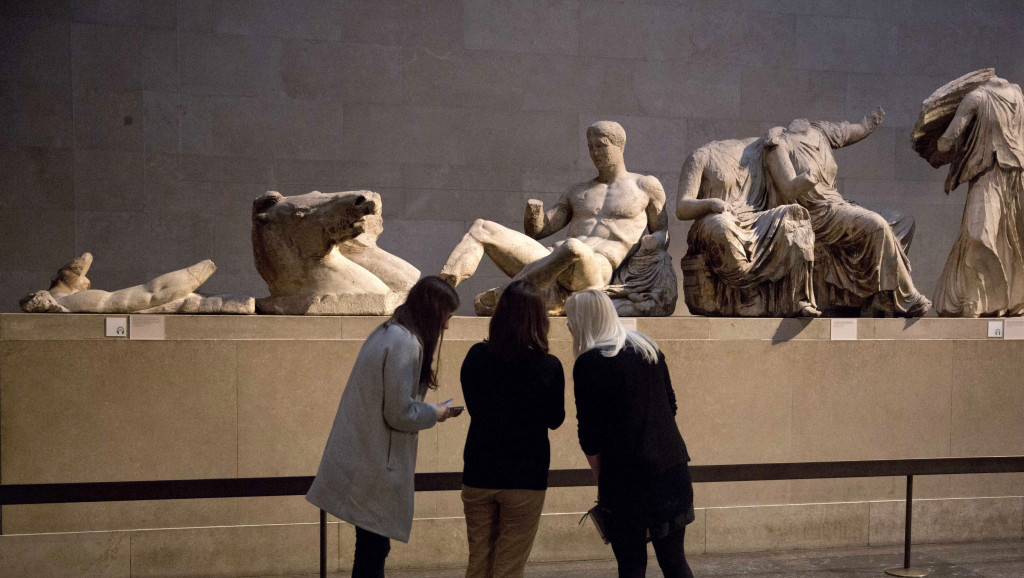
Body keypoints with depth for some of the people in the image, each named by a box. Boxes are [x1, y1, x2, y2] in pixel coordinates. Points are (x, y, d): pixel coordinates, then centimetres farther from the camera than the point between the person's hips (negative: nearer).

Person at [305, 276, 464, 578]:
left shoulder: (389, 334, 12)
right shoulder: (404, 343, -18)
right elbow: (400, 414, -19)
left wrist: (433, 409, 11)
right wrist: (436, 413, -3)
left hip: (365, 460, 10)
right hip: (376, 469, -10)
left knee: (373, 549, 16)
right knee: (372, 551, -1)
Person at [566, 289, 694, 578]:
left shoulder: (588, 363, -10)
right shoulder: (648, 347, 9)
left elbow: (589, 435, -10)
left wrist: (601, 480, 0)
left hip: (626, 477, -6)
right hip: (672, 465, 6)